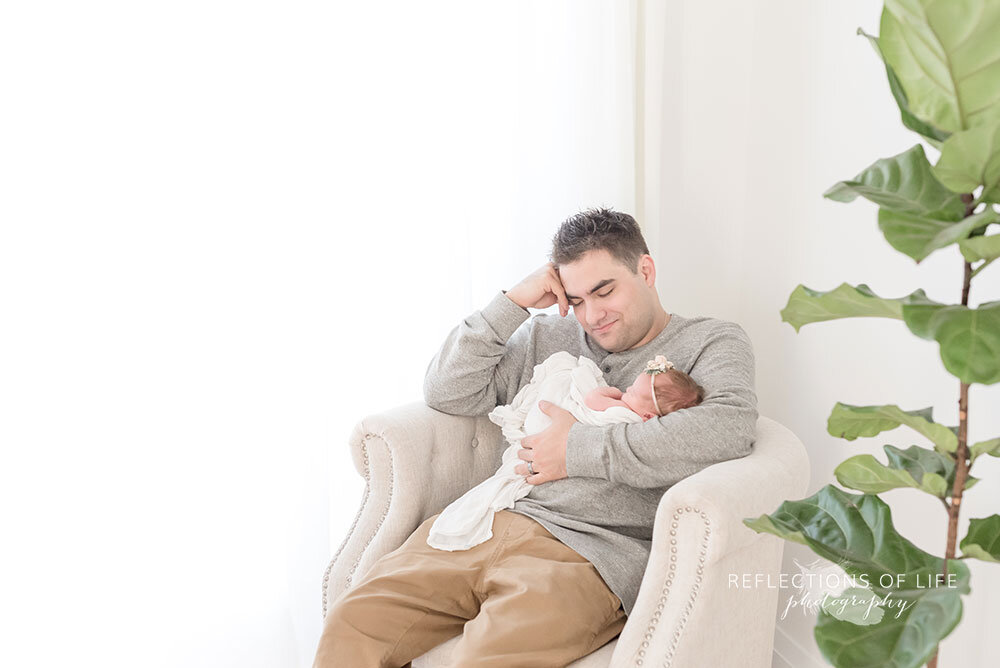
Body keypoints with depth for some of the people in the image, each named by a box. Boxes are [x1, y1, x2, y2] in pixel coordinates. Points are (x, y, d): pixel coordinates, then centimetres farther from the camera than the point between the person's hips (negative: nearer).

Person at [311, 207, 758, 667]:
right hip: (496, 520, 5)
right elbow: (445, 393, 14)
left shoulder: (711, 342, 8)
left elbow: (729, 429, -15)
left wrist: (579, 449, -12)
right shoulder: (547, 336, 21)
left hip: (592, 552, -4)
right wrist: (511, 302, 5)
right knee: (351, 622, -14)